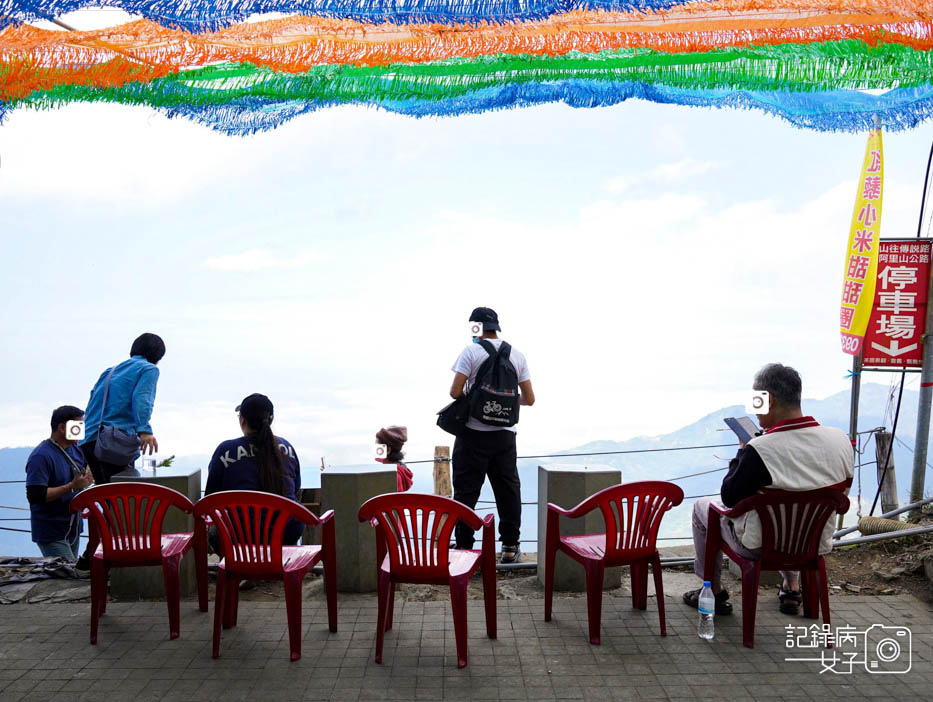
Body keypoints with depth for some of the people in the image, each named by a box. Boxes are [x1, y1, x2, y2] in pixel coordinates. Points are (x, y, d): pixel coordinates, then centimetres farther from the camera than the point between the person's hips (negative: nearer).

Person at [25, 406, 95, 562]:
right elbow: (34, 496, -24)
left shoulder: (75, 449, 8)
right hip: (52, 535, -8)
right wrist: (72, 486, -26)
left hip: (73, 530, 8)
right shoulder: (41, 456, -17)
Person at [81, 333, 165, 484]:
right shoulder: (149, 369, 6)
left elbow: (90, 407, 24)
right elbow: (141, 398, -13)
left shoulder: (109, 371, 27)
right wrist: (144, 430, -23)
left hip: (88, 442, 7)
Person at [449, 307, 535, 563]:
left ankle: (464, 547, 5)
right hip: (505, 434, 4)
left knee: (466, 491, 3)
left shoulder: (471, 352, -6)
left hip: (473, 434, -4)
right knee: (508, 489, 12)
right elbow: (529, 398, 7)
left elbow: (455, 392, -13)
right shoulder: (517, 355, 7)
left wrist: (466, 396, 9)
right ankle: (510, 547, 17)